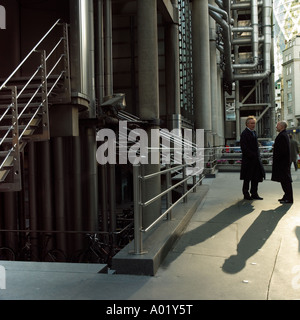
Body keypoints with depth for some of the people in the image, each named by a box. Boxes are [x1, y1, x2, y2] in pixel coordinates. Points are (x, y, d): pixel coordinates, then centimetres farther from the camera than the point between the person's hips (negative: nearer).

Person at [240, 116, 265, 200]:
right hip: (248, 160, -8)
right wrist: (252, 155, -19)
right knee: (247, 178, 2)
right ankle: (246, 194, 11)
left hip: (256, 159, 8)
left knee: (256, 177, 11)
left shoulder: (254, 132, 16)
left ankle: (254, 194, 19)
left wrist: (257, 155, 10)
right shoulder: (244, 134, -12)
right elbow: (244, 147, -18)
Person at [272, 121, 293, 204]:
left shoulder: (282, 136, -17)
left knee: (285, 180, -6)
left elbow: (282, 150, -23)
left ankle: (289, 199, -2)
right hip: (283, 162, 11)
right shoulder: (284, 135, 16)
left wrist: (276, 160, -17)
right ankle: (287, 196, 21)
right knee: (285, 180, 14)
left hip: (283, 162, -11)